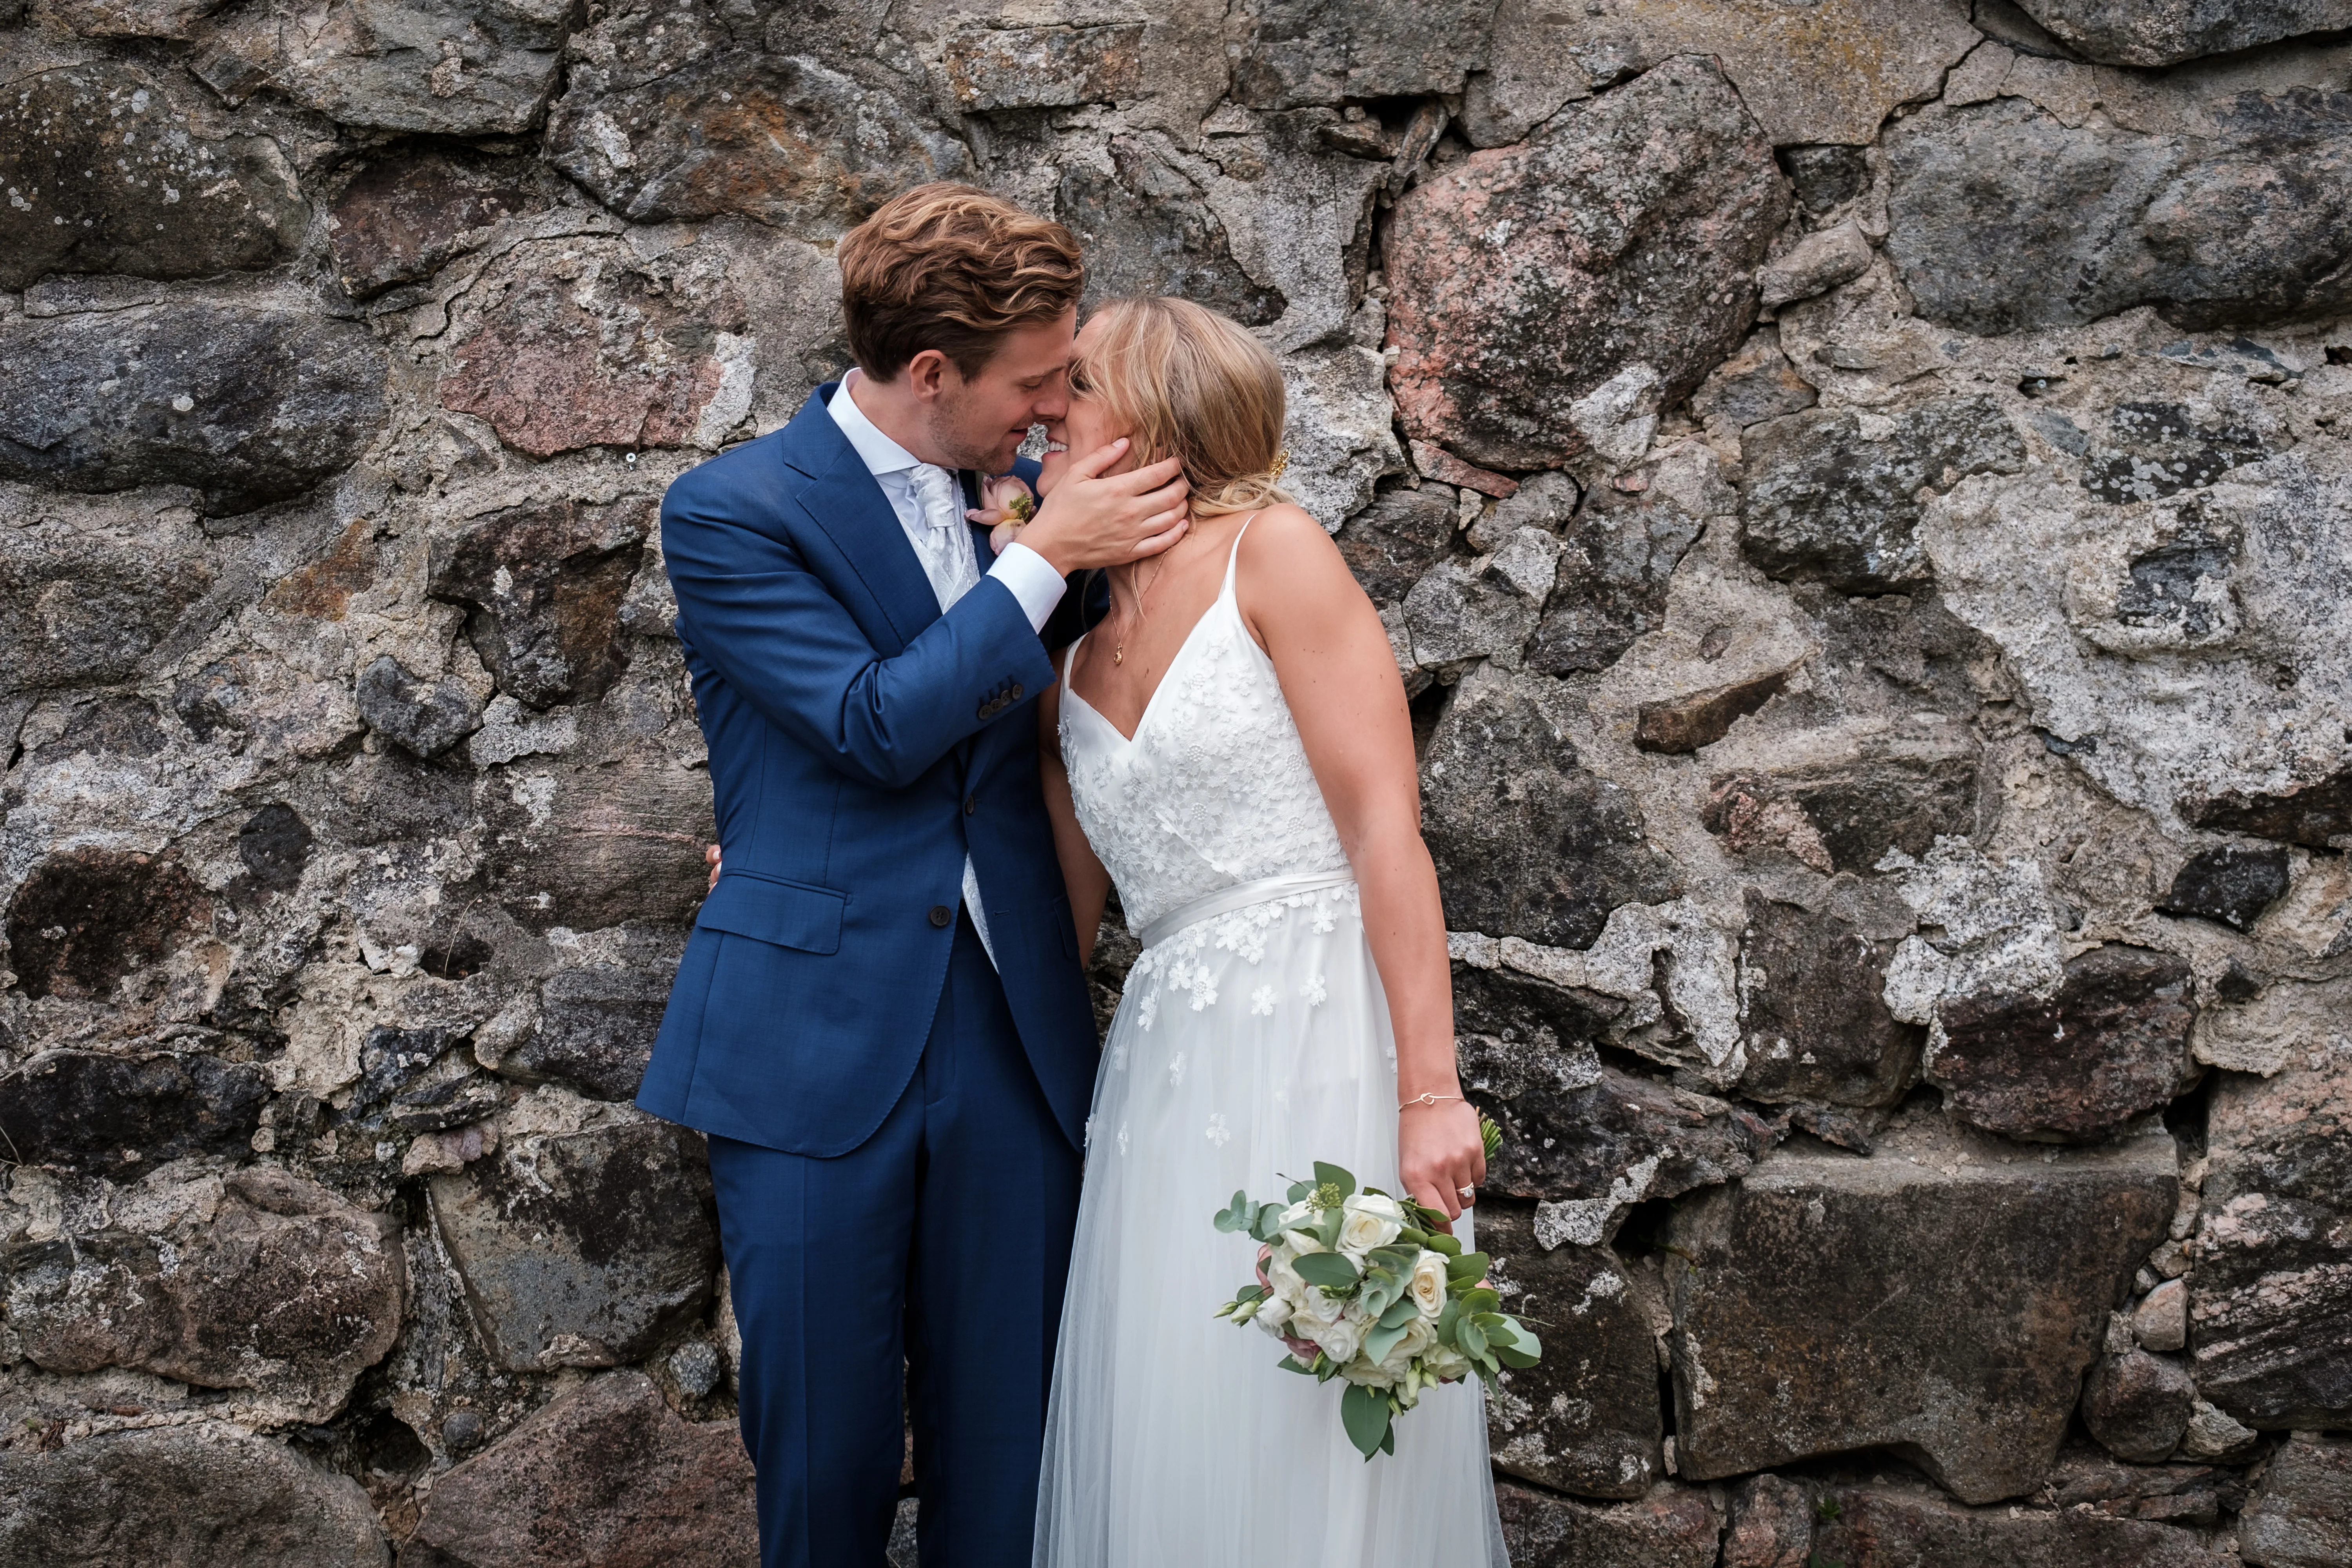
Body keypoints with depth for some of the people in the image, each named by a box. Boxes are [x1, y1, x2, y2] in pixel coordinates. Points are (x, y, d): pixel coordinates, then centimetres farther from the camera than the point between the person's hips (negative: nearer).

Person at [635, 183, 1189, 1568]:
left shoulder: (1004, 504, 11)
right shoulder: (732, 511, -6)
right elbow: (877, 726, -15)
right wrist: (1045, 559, -12)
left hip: (1016, 1040, 5)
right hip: (817, 1047, -4)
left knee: (1006, 1446, 8)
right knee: (826, 1447, 6)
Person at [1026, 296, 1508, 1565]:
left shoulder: (1271, 551, -1)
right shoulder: (1071, 661, 16)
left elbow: (1385, 826, -9)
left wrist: (1429, 1090, -17)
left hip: (1318, 1031, -5)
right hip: (1167, 1067, 6)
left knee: (1311, 1447, -4)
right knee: (1163, 1450, 5)